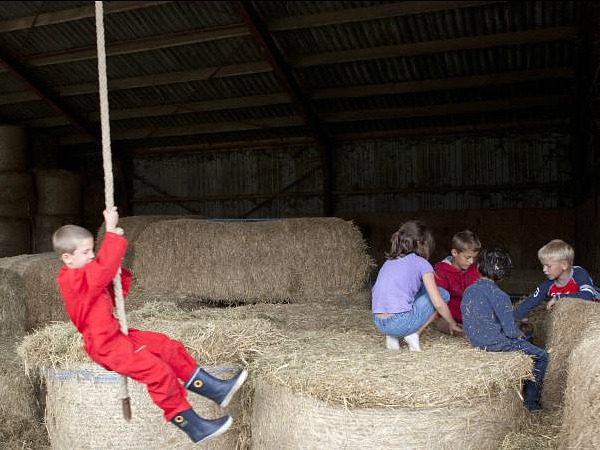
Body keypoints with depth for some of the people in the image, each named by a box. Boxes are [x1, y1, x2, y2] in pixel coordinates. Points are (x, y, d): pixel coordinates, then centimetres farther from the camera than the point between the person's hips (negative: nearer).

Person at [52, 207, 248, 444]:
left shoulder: (85, 278, 14)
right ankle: (193, 426, -13)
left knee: (168, 347, 4)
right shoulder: (72, 280, -19)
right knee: (159, 371, -21)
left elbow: (115, 296, 19)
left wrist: (120, 272, 3)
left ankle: (215, 389, 5)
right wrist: (112, 232, -32)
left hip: (116, 335, 11)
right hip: (106, 346, -11)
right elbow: (104, 267, -36)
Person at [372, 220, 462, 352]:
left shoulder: (389, 262, 19)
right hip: (400, 323, -6)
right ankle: (414, 334, 1)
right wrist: (453, 324, 16)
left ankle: (392, 336, 15)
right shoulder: (421, 263, 1)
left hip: (379, 324, 6)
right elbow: (438, 304, -2)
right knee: (443, 295, 14)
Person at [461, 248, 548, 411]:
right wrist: (519, 334, 3)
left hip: (476, 341, 8)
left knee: (525, 341, 30)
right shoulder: (499, 296, -22)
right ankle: (530, 402, 11)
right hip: (496, 343, -8)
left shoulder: (468, 291, -1)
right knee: (541, 357, 7)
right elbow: (510, 330, -20)